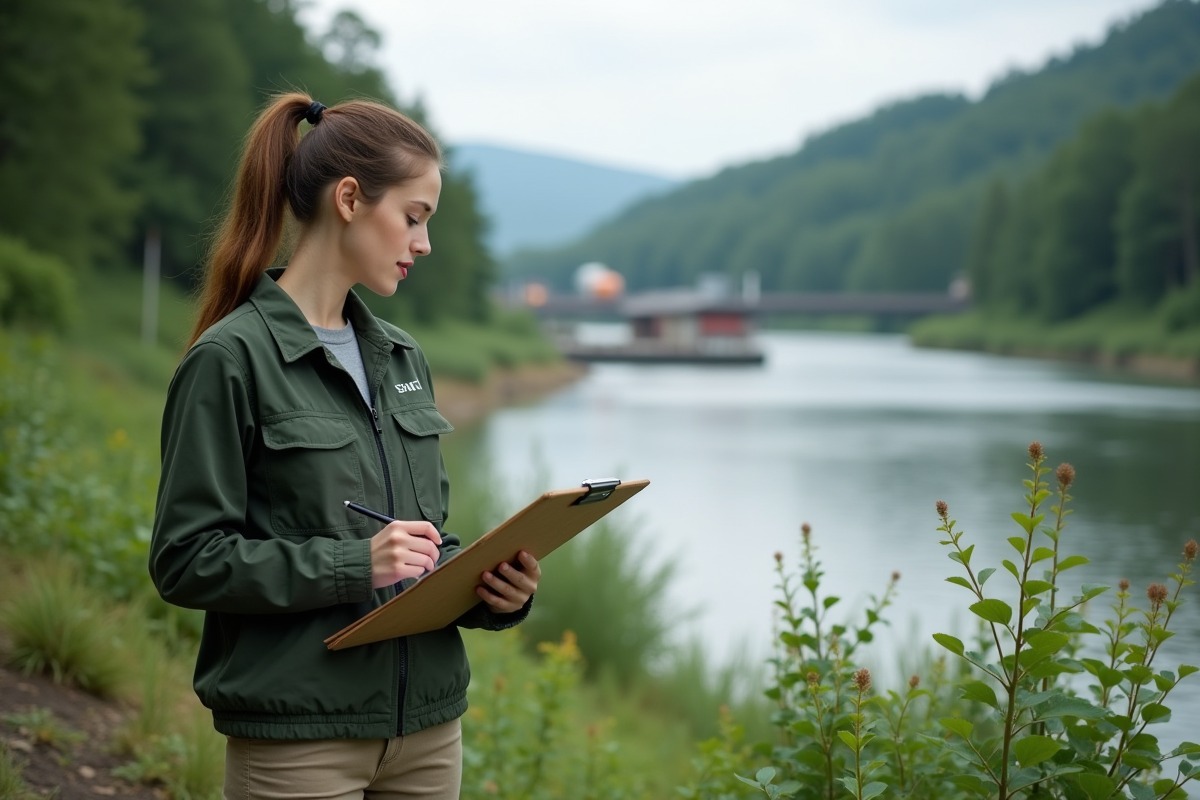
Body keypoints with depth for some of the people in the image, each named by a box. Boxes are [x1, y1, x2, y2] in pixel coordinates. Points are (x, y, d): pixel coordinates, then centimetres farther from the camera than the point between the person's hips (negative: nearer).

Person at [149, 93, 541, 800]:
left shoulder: (402, 357, 12)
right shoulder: (230, 358, -10)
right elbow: (186, 560, -12)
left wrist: (494, 588, -3)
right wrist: (353, 565, -21)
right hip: (300, 736, -6)